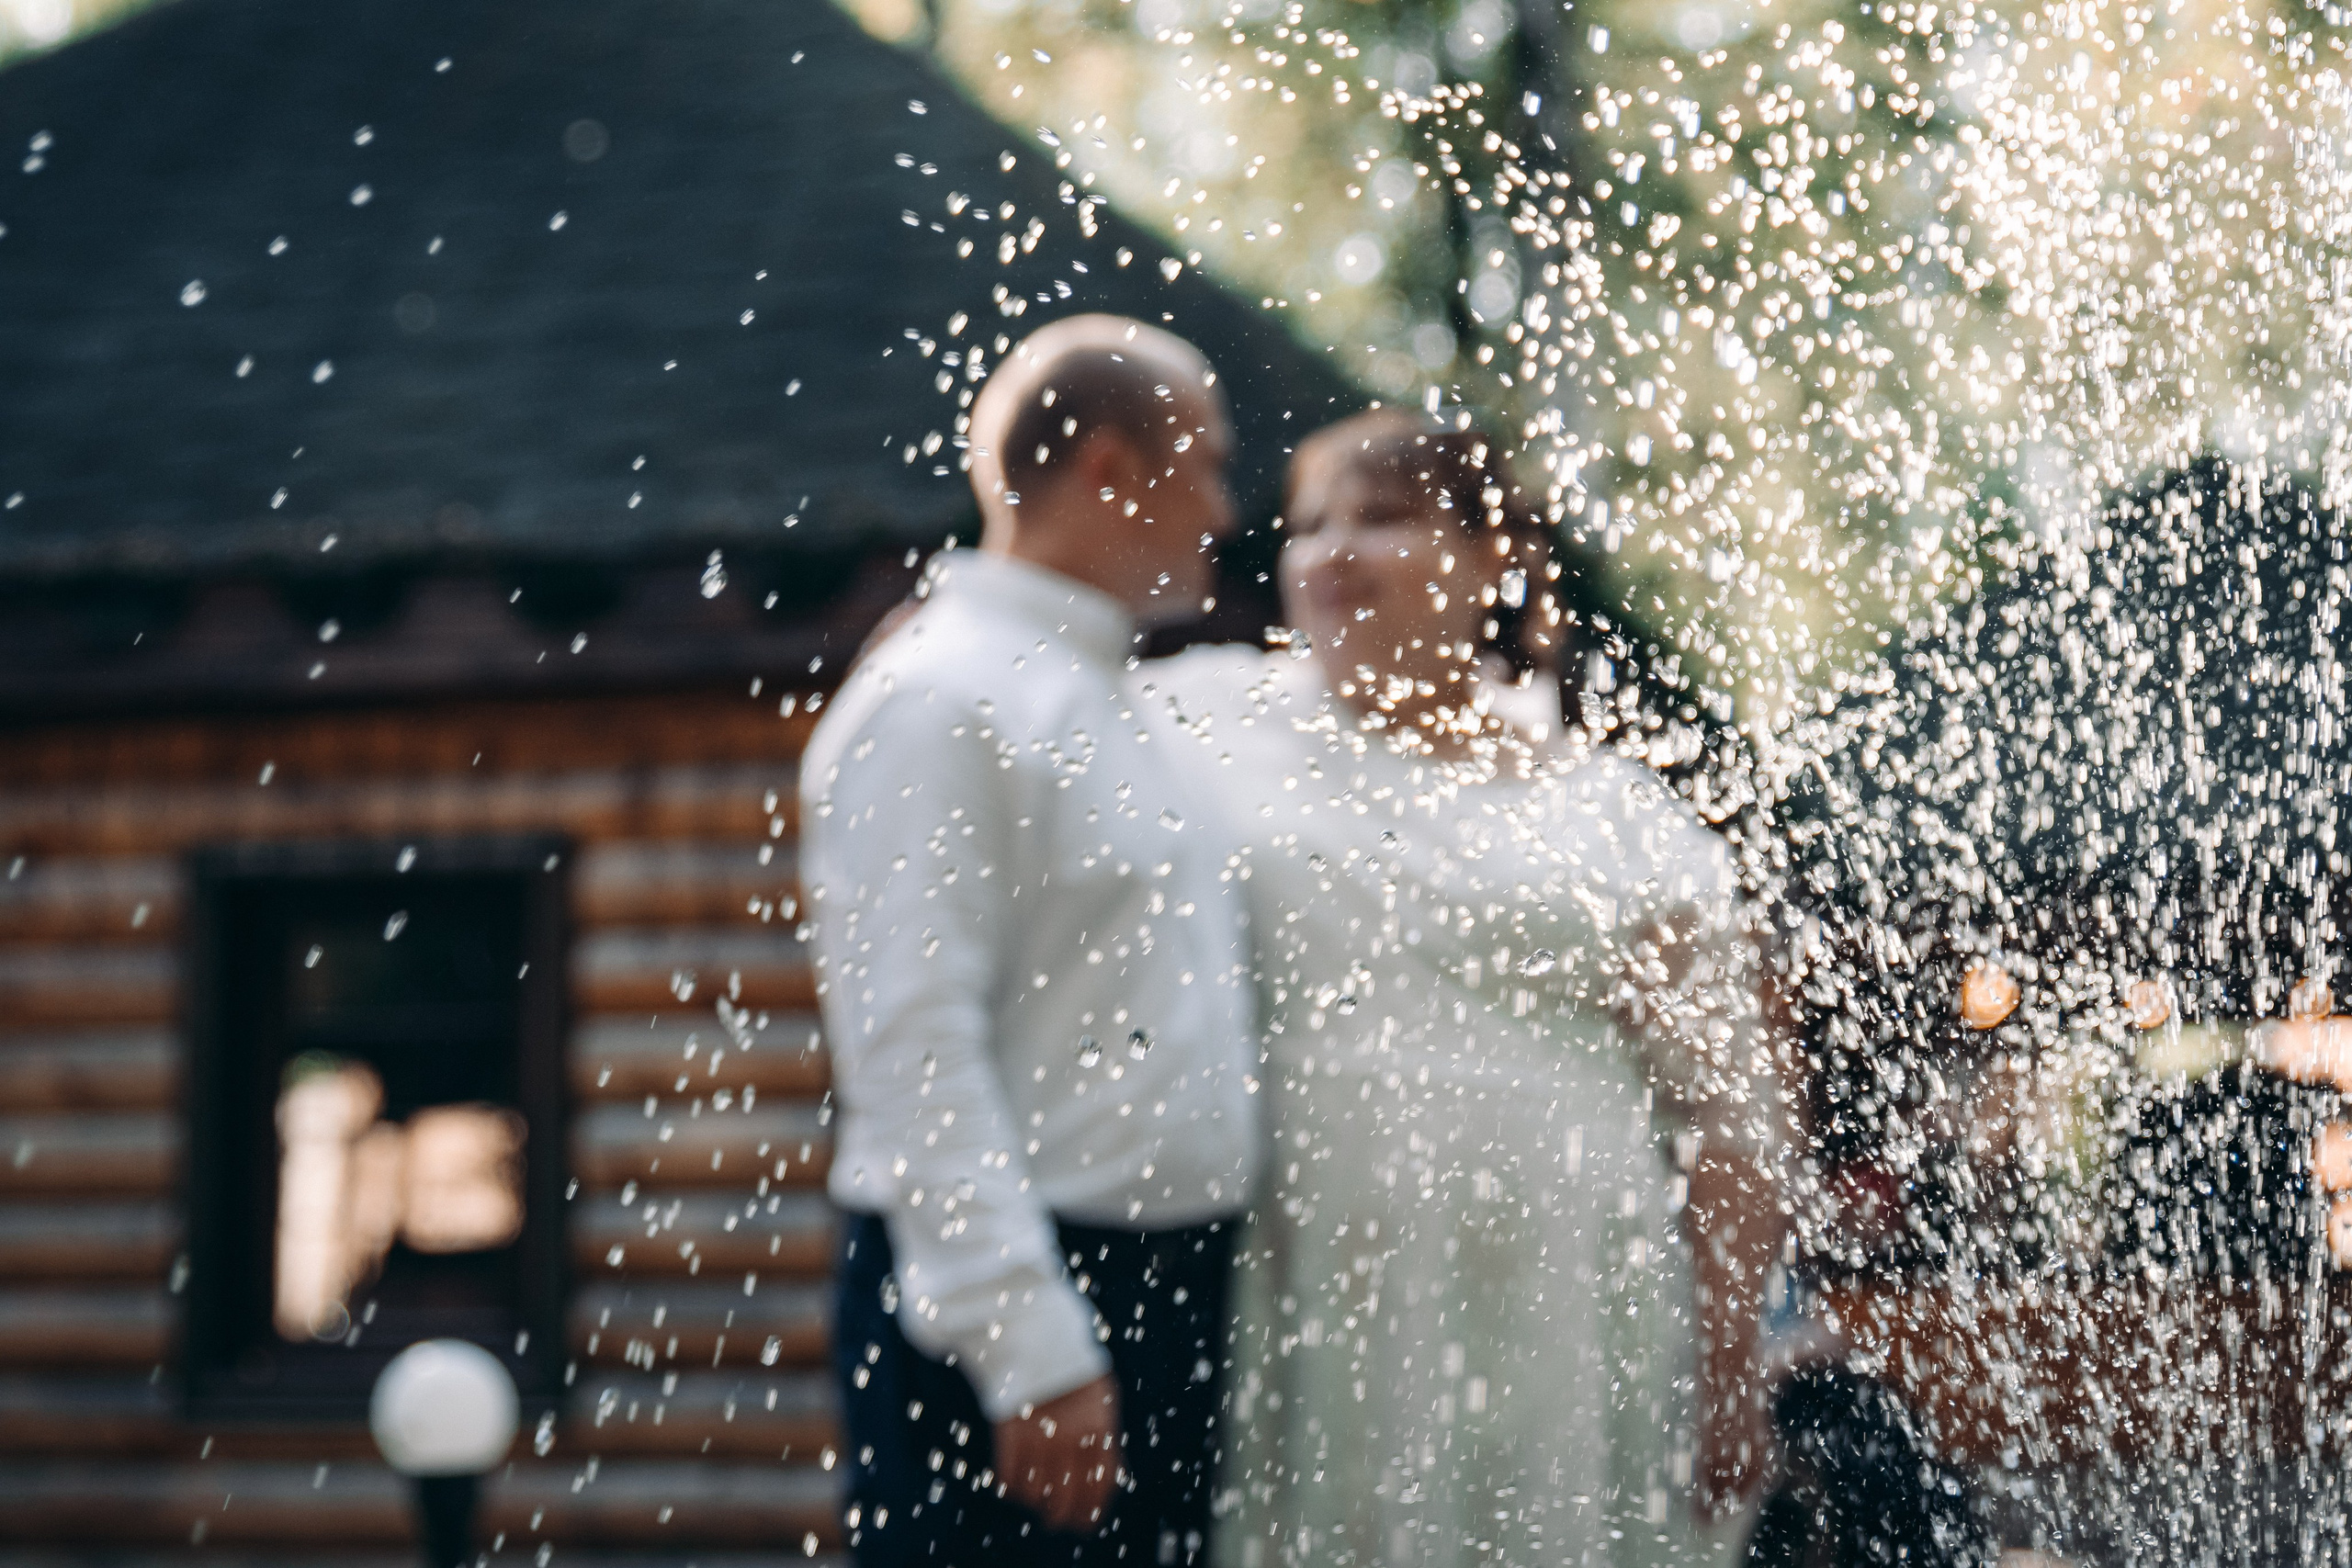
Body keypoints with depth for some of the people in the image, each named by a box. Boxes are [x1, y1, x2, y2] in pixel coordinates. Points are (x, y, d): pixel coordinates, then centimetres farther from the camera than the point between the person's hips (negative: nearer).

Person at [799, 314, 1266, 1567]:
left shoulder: (1098, 706, 19)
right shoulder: (935, 703, -11)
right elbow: (910, 1056, -18)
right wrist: (1029, 1355, -23)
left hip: (1159, 1307, 9)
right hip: (1002, 1317, -9)